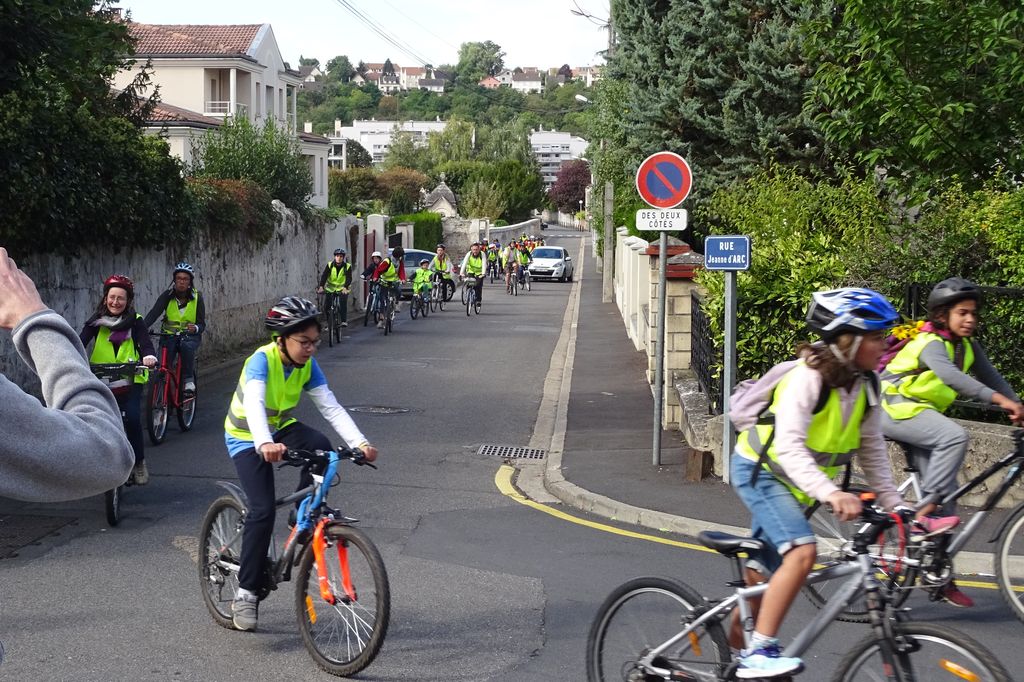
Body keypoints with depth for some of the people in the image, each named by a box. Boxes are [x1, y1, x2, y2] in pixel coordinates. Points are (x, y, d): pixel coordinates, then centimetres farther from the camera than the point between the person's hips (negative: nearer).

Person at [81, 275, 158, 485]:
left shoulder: (135, 321, -1)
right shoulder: (96, 321, 3)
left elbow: (145, 342, -15)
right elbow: (82, 341, -10)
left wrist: (149, 356, -38)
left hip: (130, 380, -2)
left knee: (132, 417, -19)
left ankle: (138, 462, 0)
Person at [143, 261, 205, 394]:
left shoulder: (197, 298, -6)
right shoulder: (167, 296, -5)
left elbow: (202, 324, -8)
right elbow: (153, 313, -19)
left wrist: (195, 328, -33)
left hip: (190, 335, -1)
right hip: (169, 335, 1)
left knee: (187, 346, -36)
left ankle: (189, 380, -20)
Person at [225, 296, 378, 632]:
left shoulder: (307, 365, -10)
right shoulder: (262, 360, -26)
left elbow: (331, 407, -15)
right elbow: (254, 405, -42)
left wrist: (360, 443, -30)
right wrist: (264, 444, -61)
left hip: (280, 429, 5)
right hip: (246, 438, -5)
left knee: (321, 446, -28)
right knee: (263, 509, -20)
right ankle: (246, 593, -9)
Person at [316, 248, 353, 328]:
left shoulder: (347, 266, -10)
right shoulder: (330, 265, -6)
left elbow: (349, 278, -22)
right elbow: (324, 276, -16)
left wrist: (345, 288, -41)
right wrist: (321, 287, -33)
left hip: (342, 289, -2)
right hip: (331, 288, 2)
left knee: (343, 302, -27)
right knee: (327, 305, -8)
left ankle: (344, 320, -20)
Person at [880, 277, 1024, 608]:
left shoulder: (968, 347, 4)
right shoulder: (931, 343, -21)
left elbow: (991, 377, -2)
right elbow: (948, 374, -40)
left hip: (923, 413, 8)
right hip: (896, 408, -8)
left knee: (946, 494, 0)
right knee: (955, 436, -34)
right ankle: (925, 508, -30)